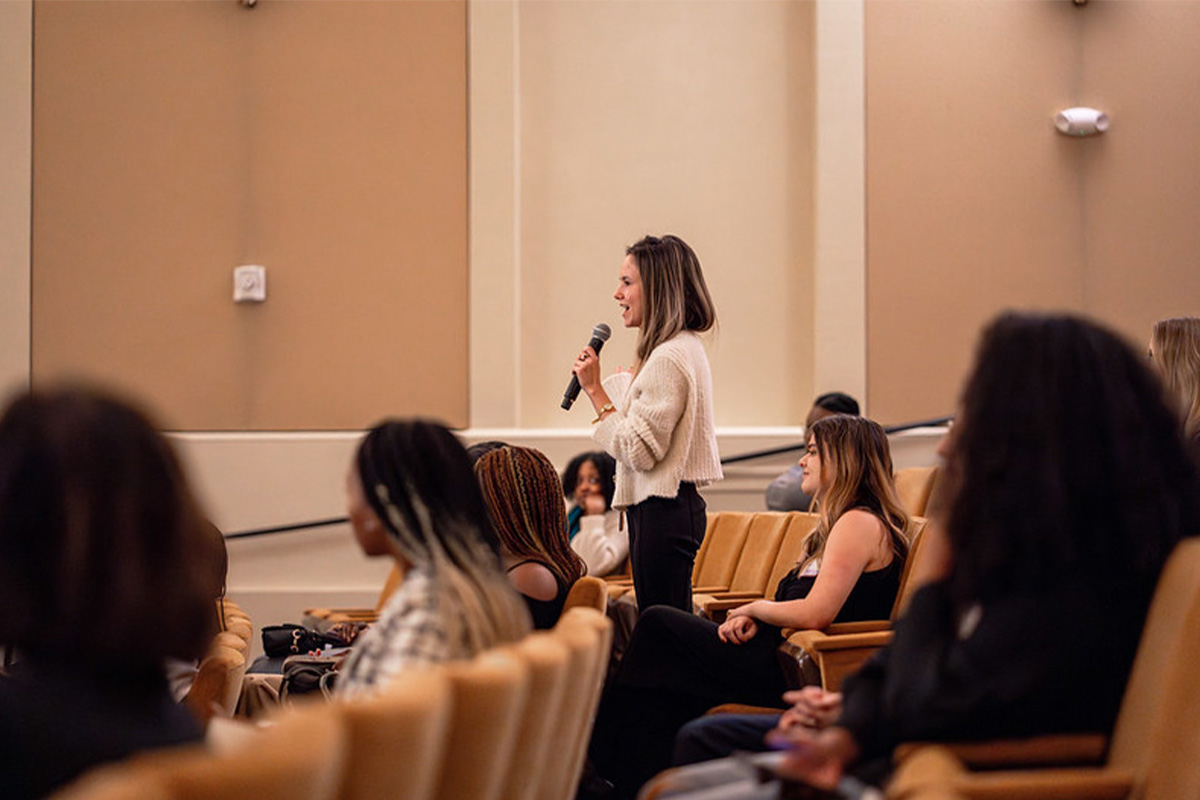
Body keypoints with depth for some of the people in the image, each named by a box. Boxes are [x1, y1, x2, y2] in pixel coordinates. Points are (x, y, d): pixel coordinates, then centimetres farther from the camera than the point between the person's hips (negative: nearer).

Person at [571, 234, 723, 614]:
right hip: (678, 504, 11)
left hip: (662, 511, -11)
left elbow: (640, 451, -19)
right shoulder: (687, 349, 15)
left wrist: (596, 390, -14)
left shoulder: (668, 359, -17)